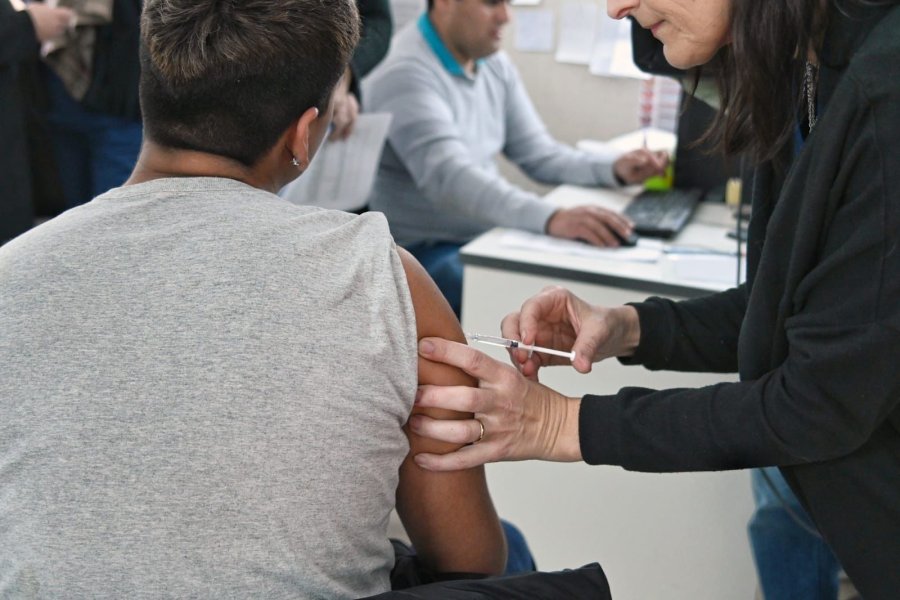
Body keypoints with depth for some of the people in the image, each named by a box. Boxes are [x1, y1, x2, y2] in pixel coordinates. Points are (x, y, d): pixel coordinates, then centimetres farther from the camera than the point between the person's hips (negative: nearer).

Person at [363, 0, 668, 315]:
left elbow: (539, 154, 10)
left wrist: (615, 168, -8)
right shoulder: (407, 74, -20)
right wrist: (552, 218, -47)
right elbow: (450, 178, -34)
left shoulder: (494, 64, 6)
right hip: (424, 253, -8)